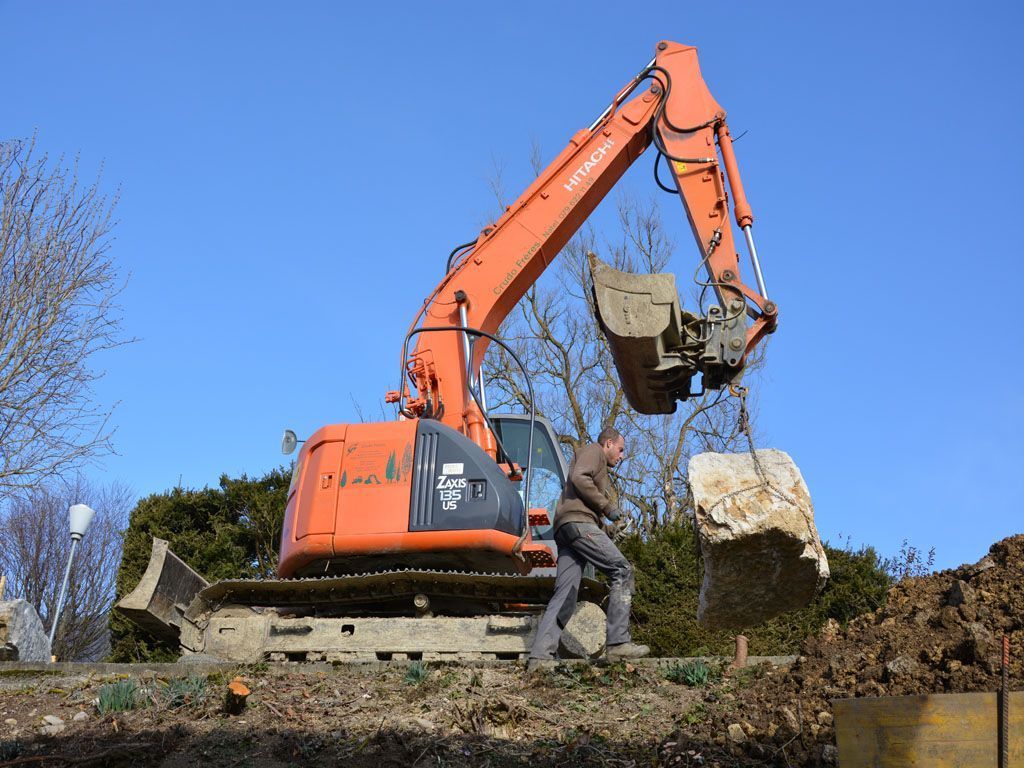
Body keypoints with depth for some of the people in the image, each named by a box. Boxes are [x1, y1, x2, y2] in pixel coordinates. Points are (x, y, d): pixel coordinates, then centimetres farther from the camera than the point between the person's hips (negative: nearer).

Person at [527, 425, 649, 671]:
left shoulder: (598, 467, 38)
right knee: (622, 570, -14)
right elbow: (579, 478, -11)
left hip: (566, 530, 10)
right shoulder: (593, 450, 9)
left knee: (564, 596, 0)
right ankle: (618, 642, -23)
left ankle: (539, 656, -10)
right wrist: (607, 506, -9)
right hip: (578, 521, -10)